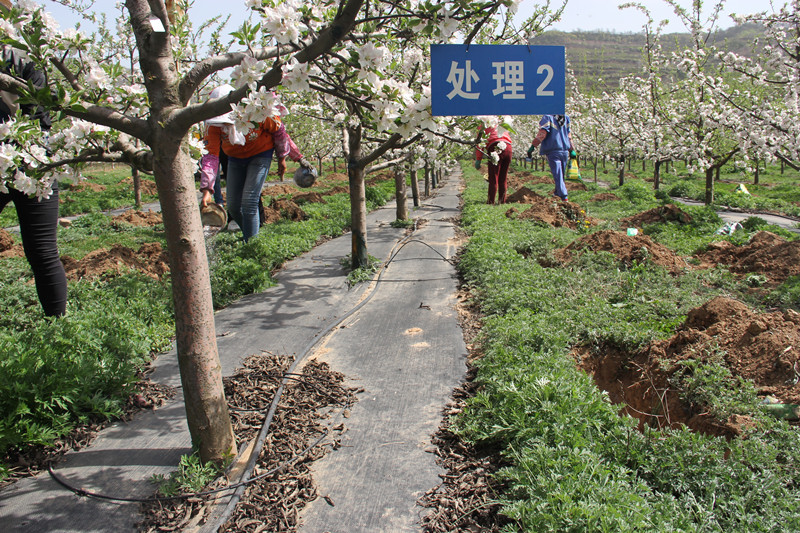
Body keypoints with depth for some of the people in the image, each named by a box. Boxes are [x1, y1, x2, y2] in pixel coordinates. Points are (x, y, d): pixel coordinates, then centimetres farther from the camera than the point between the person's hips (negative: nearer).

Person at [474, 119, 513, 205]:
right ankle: (502, 201, 15)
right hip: (508, 148, 5)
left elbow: (479, 144, 9)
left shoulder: (485, 127, 22)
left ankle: (490, 202, 1)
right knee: (503, 178, 13)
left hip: (495, 147, -4)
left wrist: (478, 160, 5)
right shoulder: (505, 130, 37)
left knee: (493, 178, 0)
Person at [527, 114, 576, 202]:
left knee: (557, 175, -6)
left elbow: (542, 133, -17)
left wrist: (533, 146, -17)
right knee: (561, 174, 18)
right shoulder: (566, 118, 13)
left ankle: (564, 196, -13)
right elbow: (569, 136, 16)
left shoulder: (547, 117, -5)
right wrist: (571, 150, 19)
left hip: (553, 151, -5)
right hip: (565, 151, 6)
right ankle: (557, 192, 32)